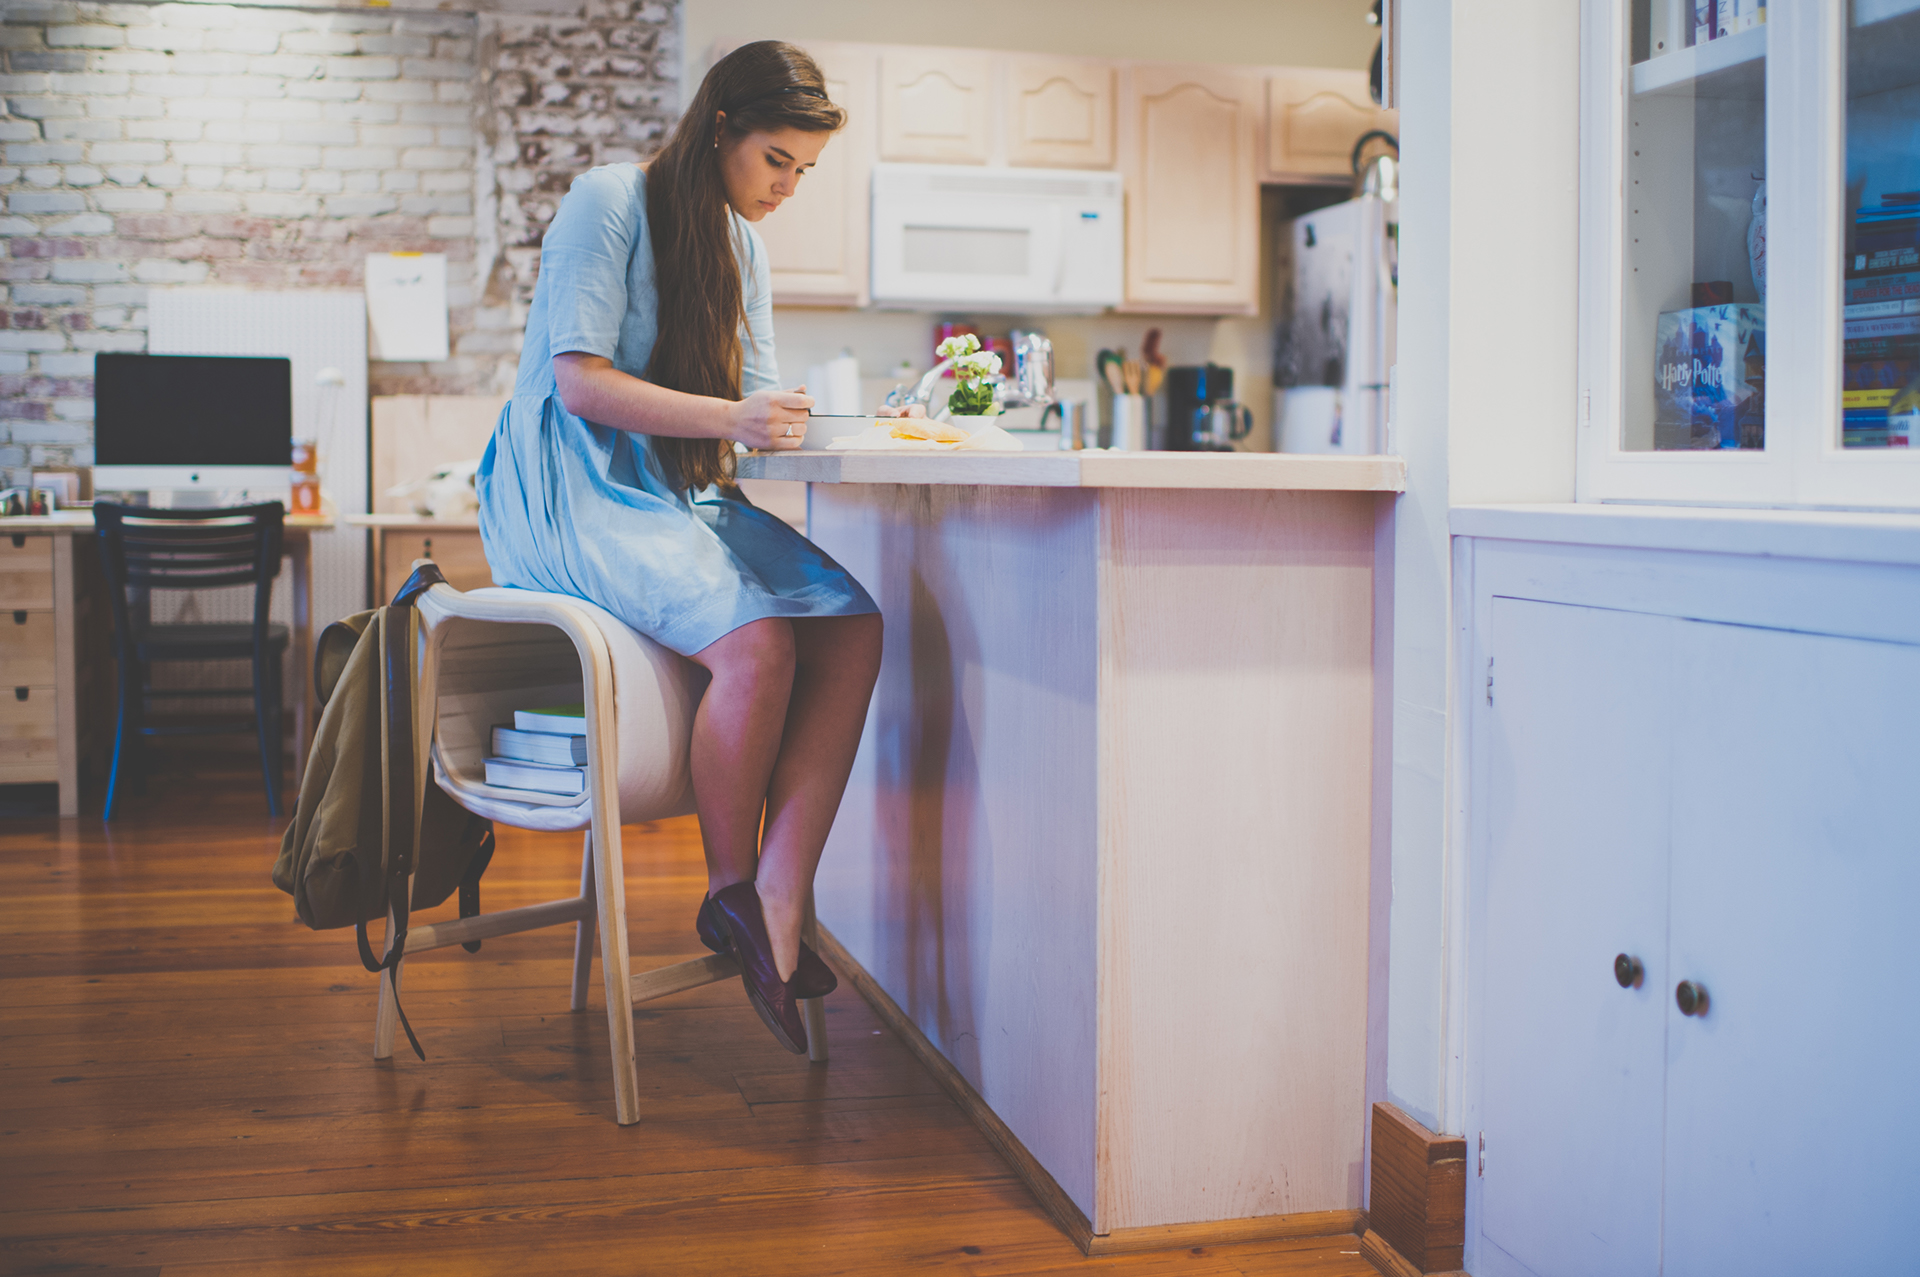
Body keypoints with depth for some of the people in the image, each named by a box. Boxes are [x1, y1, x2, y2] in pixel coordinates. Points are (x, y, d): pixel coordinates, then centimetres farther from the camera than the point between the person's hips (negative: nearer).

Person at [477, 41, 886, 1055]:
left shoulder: (743, 246, 17)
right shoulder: (609, 200, -7)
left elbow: (753, 398, 16)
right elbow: (580, 382, -16)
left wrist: (792, 420, -8)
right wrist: (729, 418, -28)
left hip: (682, 493, 8)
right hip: (572, 489, -7)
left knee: (853, 629, -19)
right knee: (756, 640, -32)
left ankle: (776, 905, -22)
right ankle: (728, 893, -10)